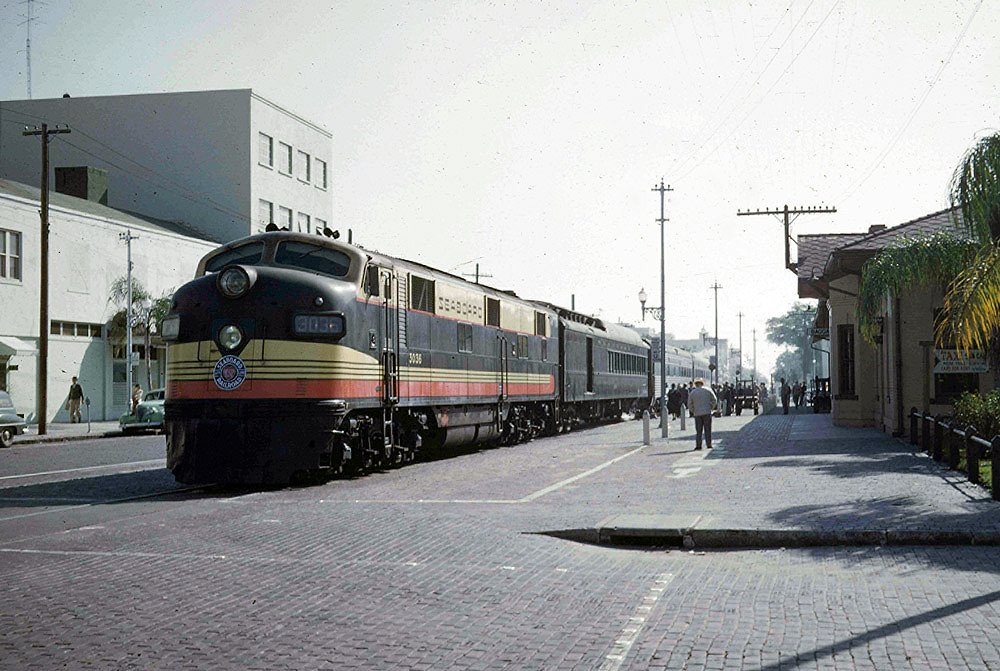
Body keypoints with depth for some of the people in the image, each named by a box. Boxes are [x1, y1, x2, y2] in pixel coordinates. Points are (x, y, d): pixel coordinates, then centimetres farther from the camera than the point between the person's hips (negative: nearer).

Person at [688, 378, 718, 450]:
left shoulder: (692, 392, 3)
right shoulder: (708, 390, 3)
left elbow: (690, 404, 4)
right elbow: (714, 400, 4)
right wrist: (711, 408, 14)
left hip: (697, 414, 0)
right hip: (707, 412, 0)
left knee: (698, 430, 2)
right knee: (707, 429, 3)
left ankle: (698, 445, -3)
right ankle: (709, 445, 1)